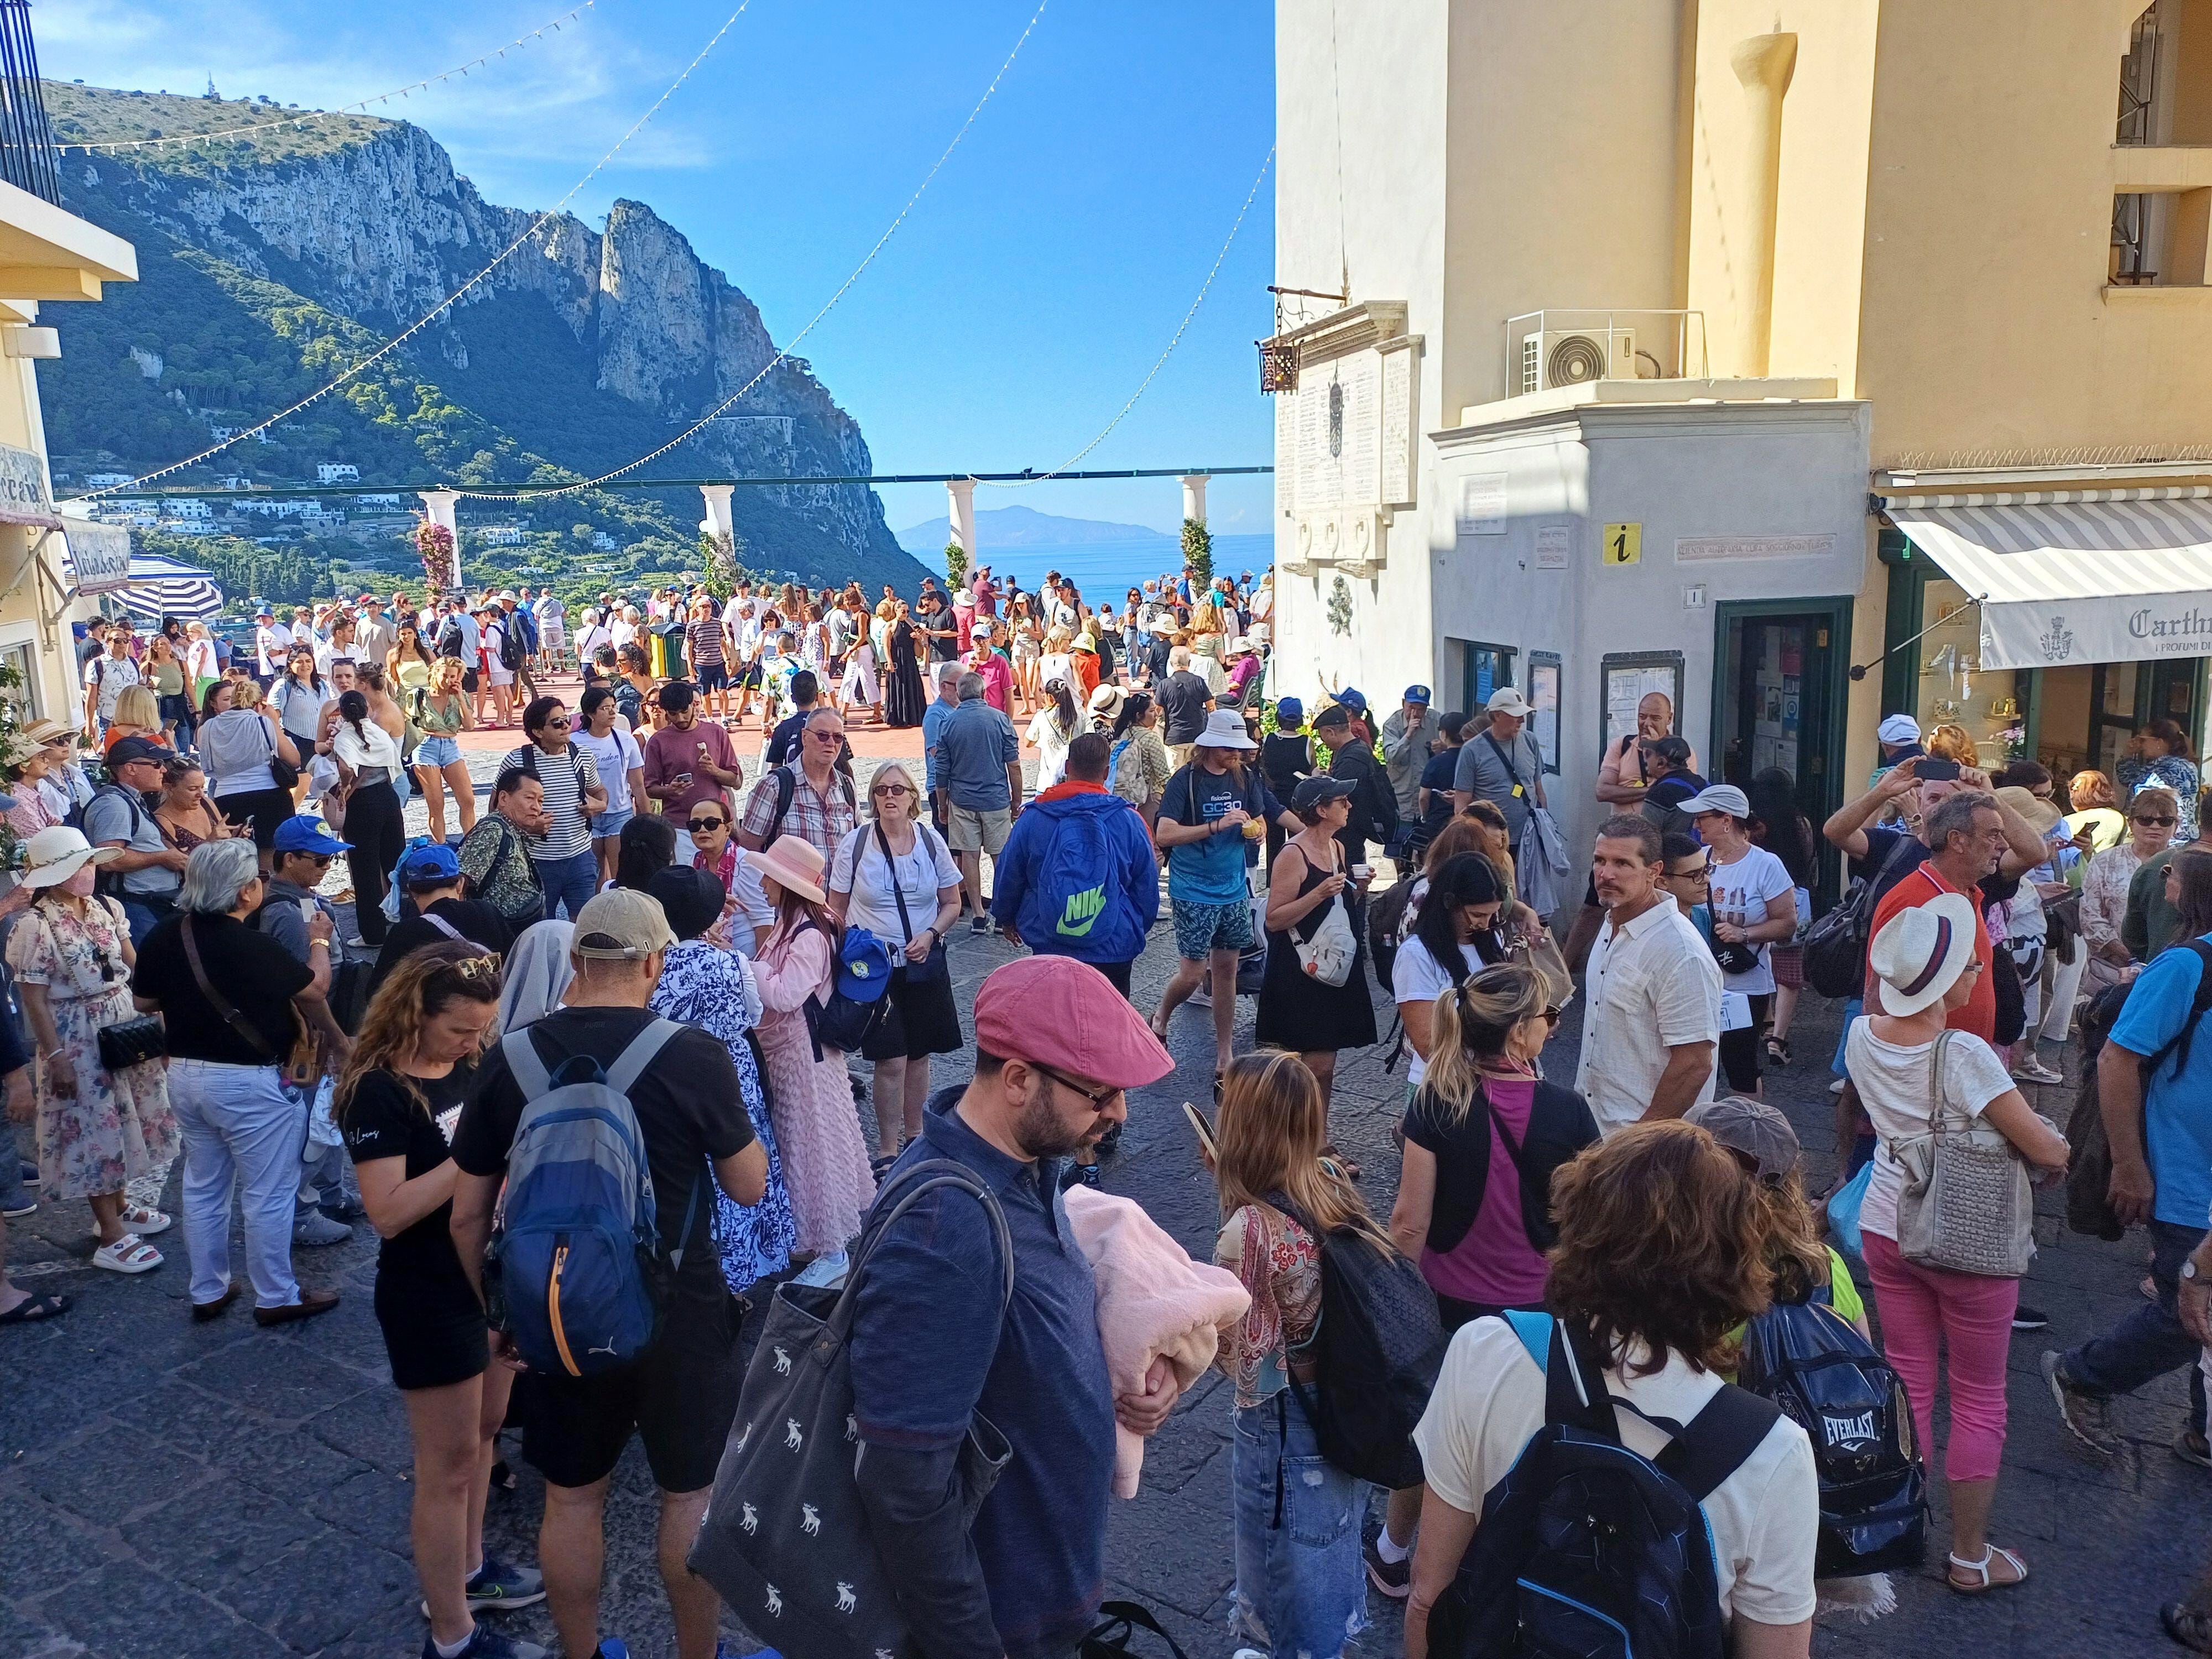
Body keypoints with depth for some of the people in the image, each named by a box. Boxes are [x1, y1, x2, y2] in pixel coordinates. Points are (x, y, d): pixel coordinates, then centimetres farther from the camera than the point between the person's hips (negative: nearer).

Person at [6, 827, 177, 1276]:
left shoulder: (106, 909, 1)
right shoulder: (35, 926, -18)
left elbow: (134, 964, 10)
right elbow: (33, 1000, -16)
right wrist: (54, 1057, -16)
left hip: (124, 1026, 7)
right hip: (78, 1039, -6)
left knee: (125, 1118, 17)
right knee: (95, 1128, 1)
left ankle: (118, 1205, 36)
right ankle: (111, 1238, 10)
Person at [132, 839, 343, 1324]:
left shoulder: (164, 936, -4)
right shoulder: (253, 947, -24)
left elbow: (144, 998, 10)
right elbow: (315, 988, -10)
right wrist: (320, 941, 7)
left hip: (185, 1075, 7)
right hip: (248, 1083, -7)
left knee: (203, 1187, 19)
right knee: (269, 1193, 6)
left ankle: (208, 1291, 30)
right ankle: (276, 1297, 16)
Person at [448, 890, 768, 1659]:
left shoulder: (510, 1056, -7)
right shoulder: (692, 1054, -18)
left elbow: (467, 1218, 0)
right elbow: (750, 1186, -6)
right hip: (677, 1315, -3)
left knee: (571, 1497, 21)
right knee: (691, 1494, 17)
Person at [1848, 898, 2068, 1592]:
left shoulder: (1863, 1036, -8)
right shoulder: (1966, 1055, -25)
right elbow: (2048, 1151, -19)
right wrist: (2059, 1156, 1)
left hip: (1886, 1229, 5)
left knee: (1906, 1382, 18)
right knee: (1979, 1400, 13)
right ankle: (1970, 1557, 25)